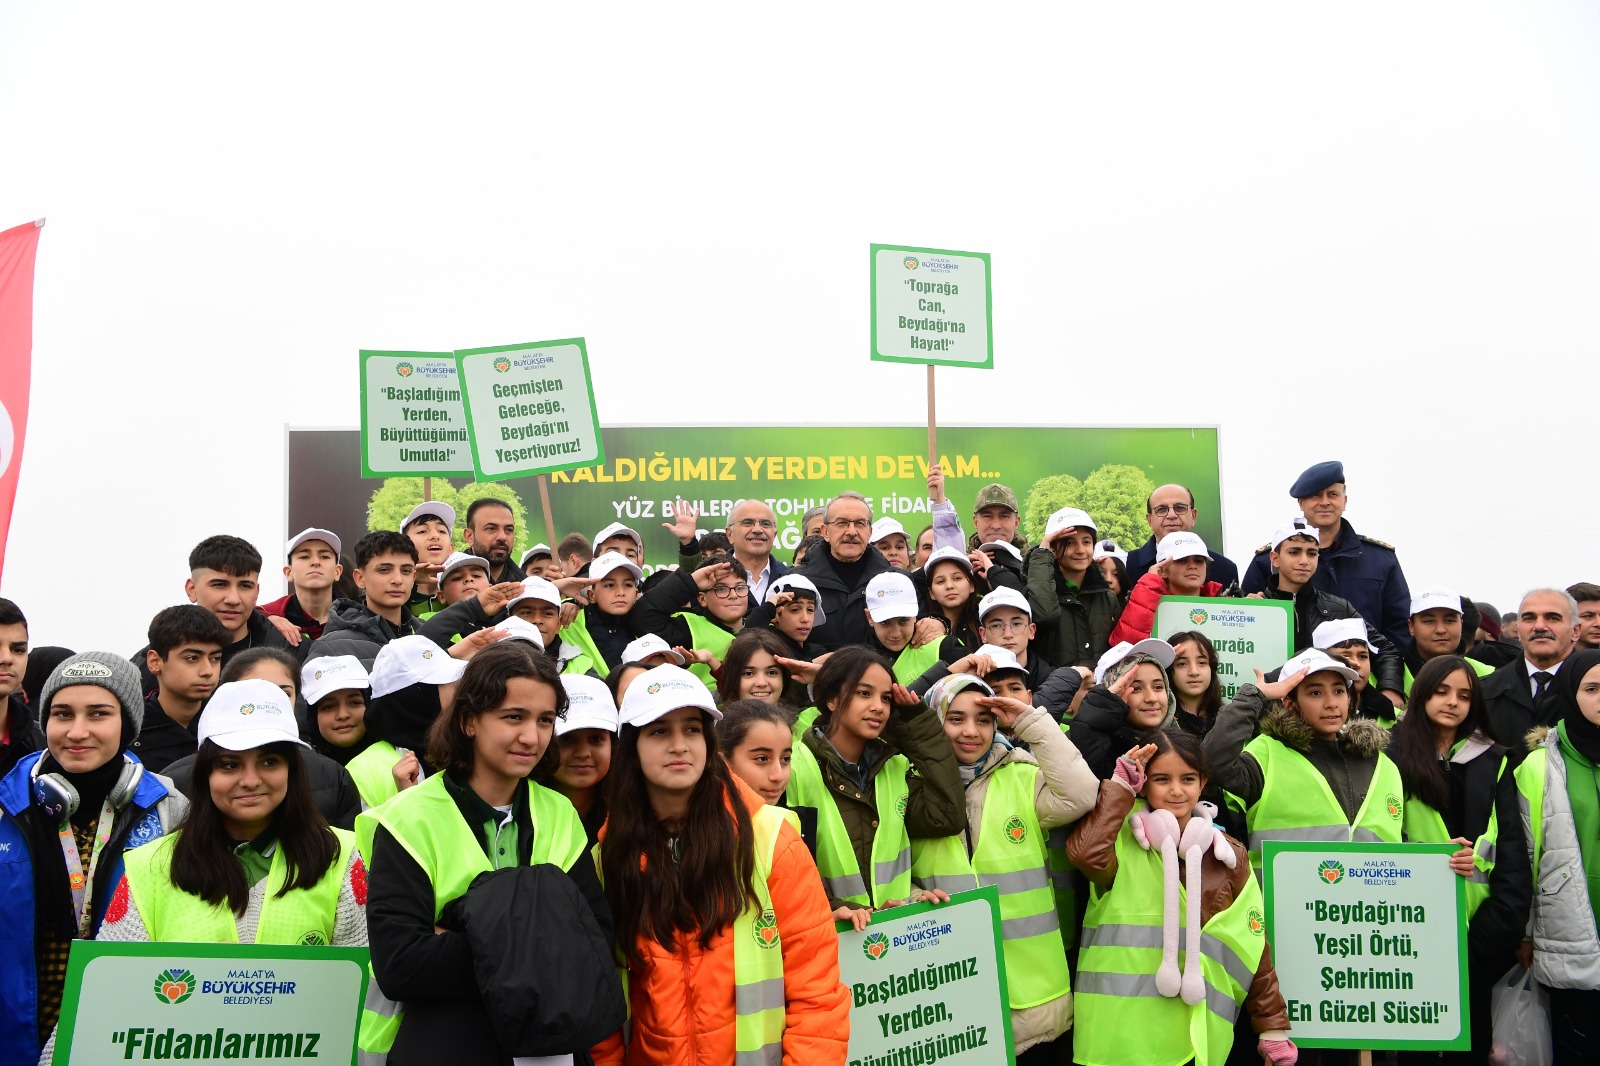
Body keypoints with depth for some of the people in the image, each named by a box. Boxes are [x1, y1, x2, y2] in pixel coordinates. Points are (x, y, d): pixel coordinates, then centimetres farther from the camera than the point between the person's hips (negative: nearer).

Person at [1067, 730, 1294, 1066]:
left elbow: (1253, 943, 10)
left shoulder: (1227, 854, 7)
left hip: (1198, 1033, 3)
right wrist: (1120, 785, -13)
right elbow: (1084, 853, -27)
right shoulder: (1122, 840, -3)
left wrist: (1273, 1027, 7)